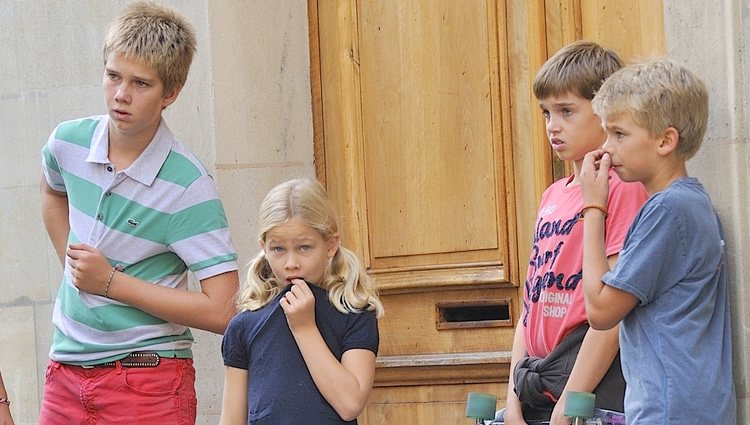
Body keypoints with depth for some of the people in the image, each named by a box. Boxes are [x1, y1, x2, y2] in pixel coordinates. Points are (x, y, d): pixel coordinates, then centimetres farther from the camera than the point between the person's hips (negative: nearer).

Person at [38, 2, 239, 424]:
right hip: (66, 371, 5)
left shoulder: (187, 186, -16)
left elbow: (220, 311, -20)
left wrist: (111, 282, -17)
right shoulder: (68, 143, 0)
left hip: (149, 382, -5)